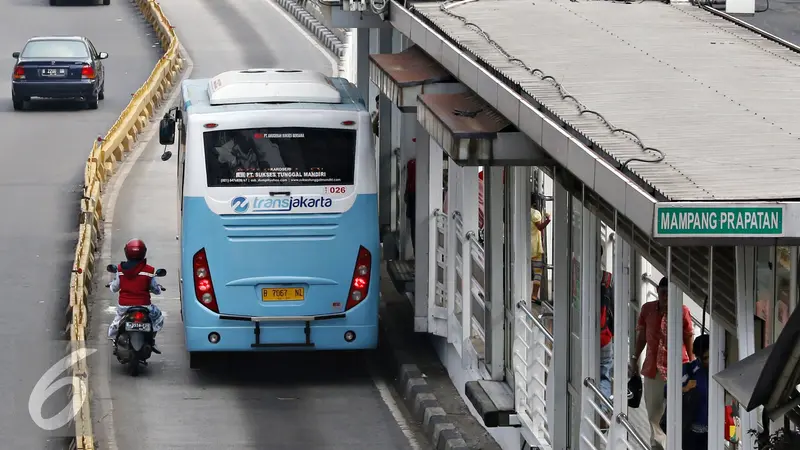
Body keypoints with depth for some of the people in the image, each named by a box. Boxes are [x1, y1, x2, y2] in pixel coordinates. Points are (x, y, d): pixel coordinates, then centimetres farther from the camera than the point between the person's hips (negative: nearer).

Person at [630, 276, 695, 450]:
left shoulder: (682, 311, -8)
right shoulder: (647, 309, 2)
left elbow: (688, 339, -1)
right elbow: (642, 336, 12)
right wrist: (634, 359, 13)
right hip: (652, 367, 4)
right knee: (653, 411, 13)